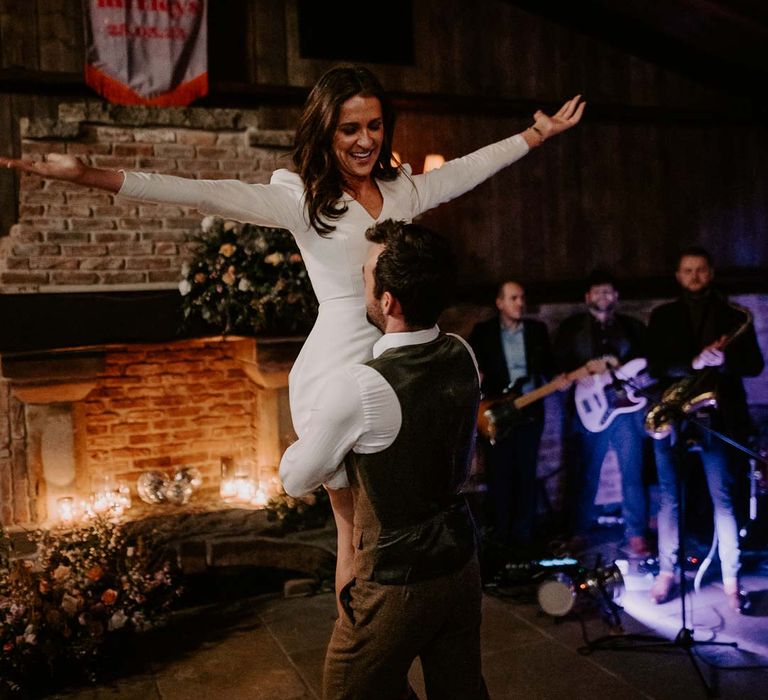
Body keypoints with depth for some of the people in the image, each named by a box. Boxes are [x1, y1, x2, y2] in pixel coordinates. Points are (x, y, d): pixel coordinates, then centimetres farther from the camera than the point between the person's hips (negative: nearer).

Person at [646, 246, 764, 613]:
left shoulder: (734, 315, 8)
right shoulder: (662, 315, 9)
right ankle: (667, 572, 16)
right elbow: (655, 365, -2)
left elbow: (754, 364, 2)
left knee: (723, 499, -1)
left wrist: (723, 361, -18)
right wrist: (693, 364, -18)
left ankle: (731, 581, 7)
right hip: (670, 413, 1)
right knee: (668, 497, 6)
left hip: (718, 415, -1)